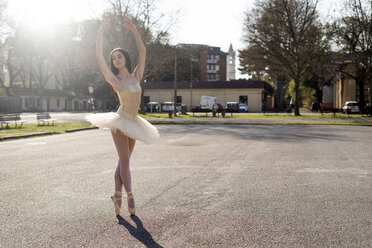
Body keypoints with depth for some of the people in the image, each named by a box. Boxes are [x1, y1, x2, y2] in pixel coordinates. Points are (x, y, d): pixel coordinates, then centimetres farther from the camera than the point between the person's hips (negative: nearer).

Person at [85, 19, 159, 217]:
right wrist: (100, 33, -9)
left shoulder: (136, 76, 6)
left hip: (133, 122, 5)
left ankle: (117, 196, 13)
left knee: (123, 161, 8)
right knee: (124, 160, -4)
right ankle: (129, 197, 4)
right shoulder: (114, 79, -4)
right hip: (120, 121, -5)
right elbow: (99, 56, -11)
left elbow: (143, 52, 2)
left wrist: (134, 30, -2)